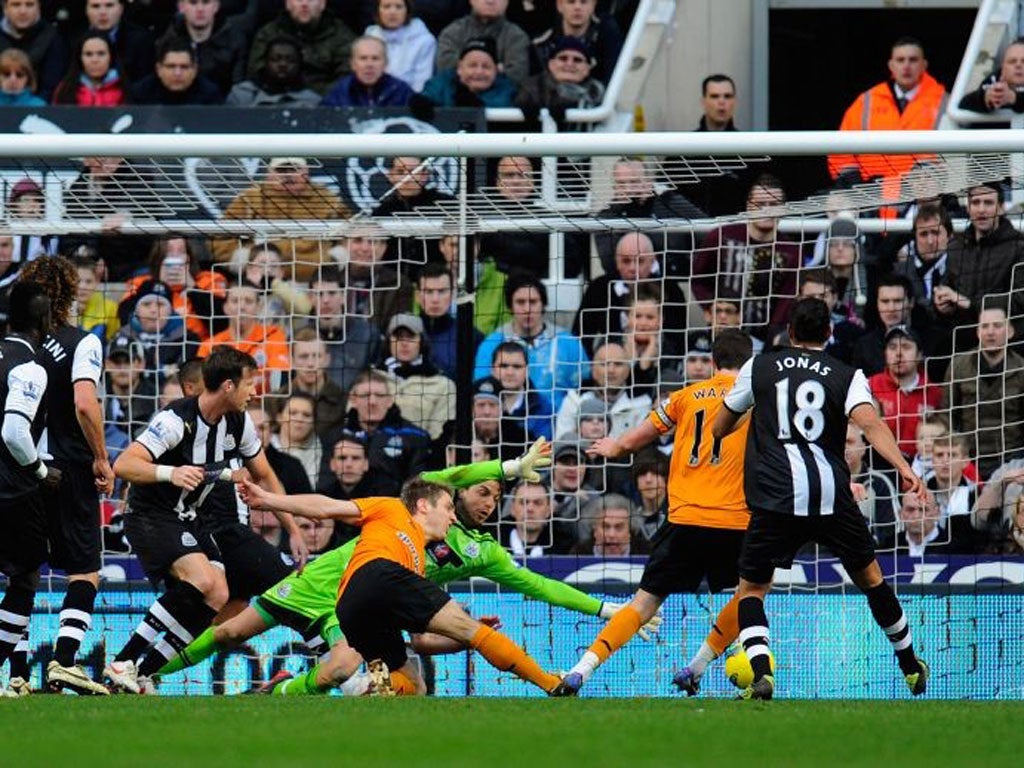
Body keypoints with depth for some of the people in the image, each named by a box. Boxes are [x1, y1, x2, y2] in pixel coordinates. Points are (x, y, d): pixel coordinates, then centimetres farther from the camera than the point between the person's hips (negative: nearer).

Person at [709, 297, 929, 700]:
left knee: (751, 589, 9)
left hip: (775, 499, -1)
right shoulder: (847, 376, 9)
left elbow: (718, 428, 20)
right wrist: (904, 468, -21)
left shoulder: (759, 367, 11)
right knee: (870, 577, 21)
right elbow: (871, 424, -11)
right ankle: (911, 667, 31)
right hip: (832, 496, 1)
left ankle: (761, 673, -15)